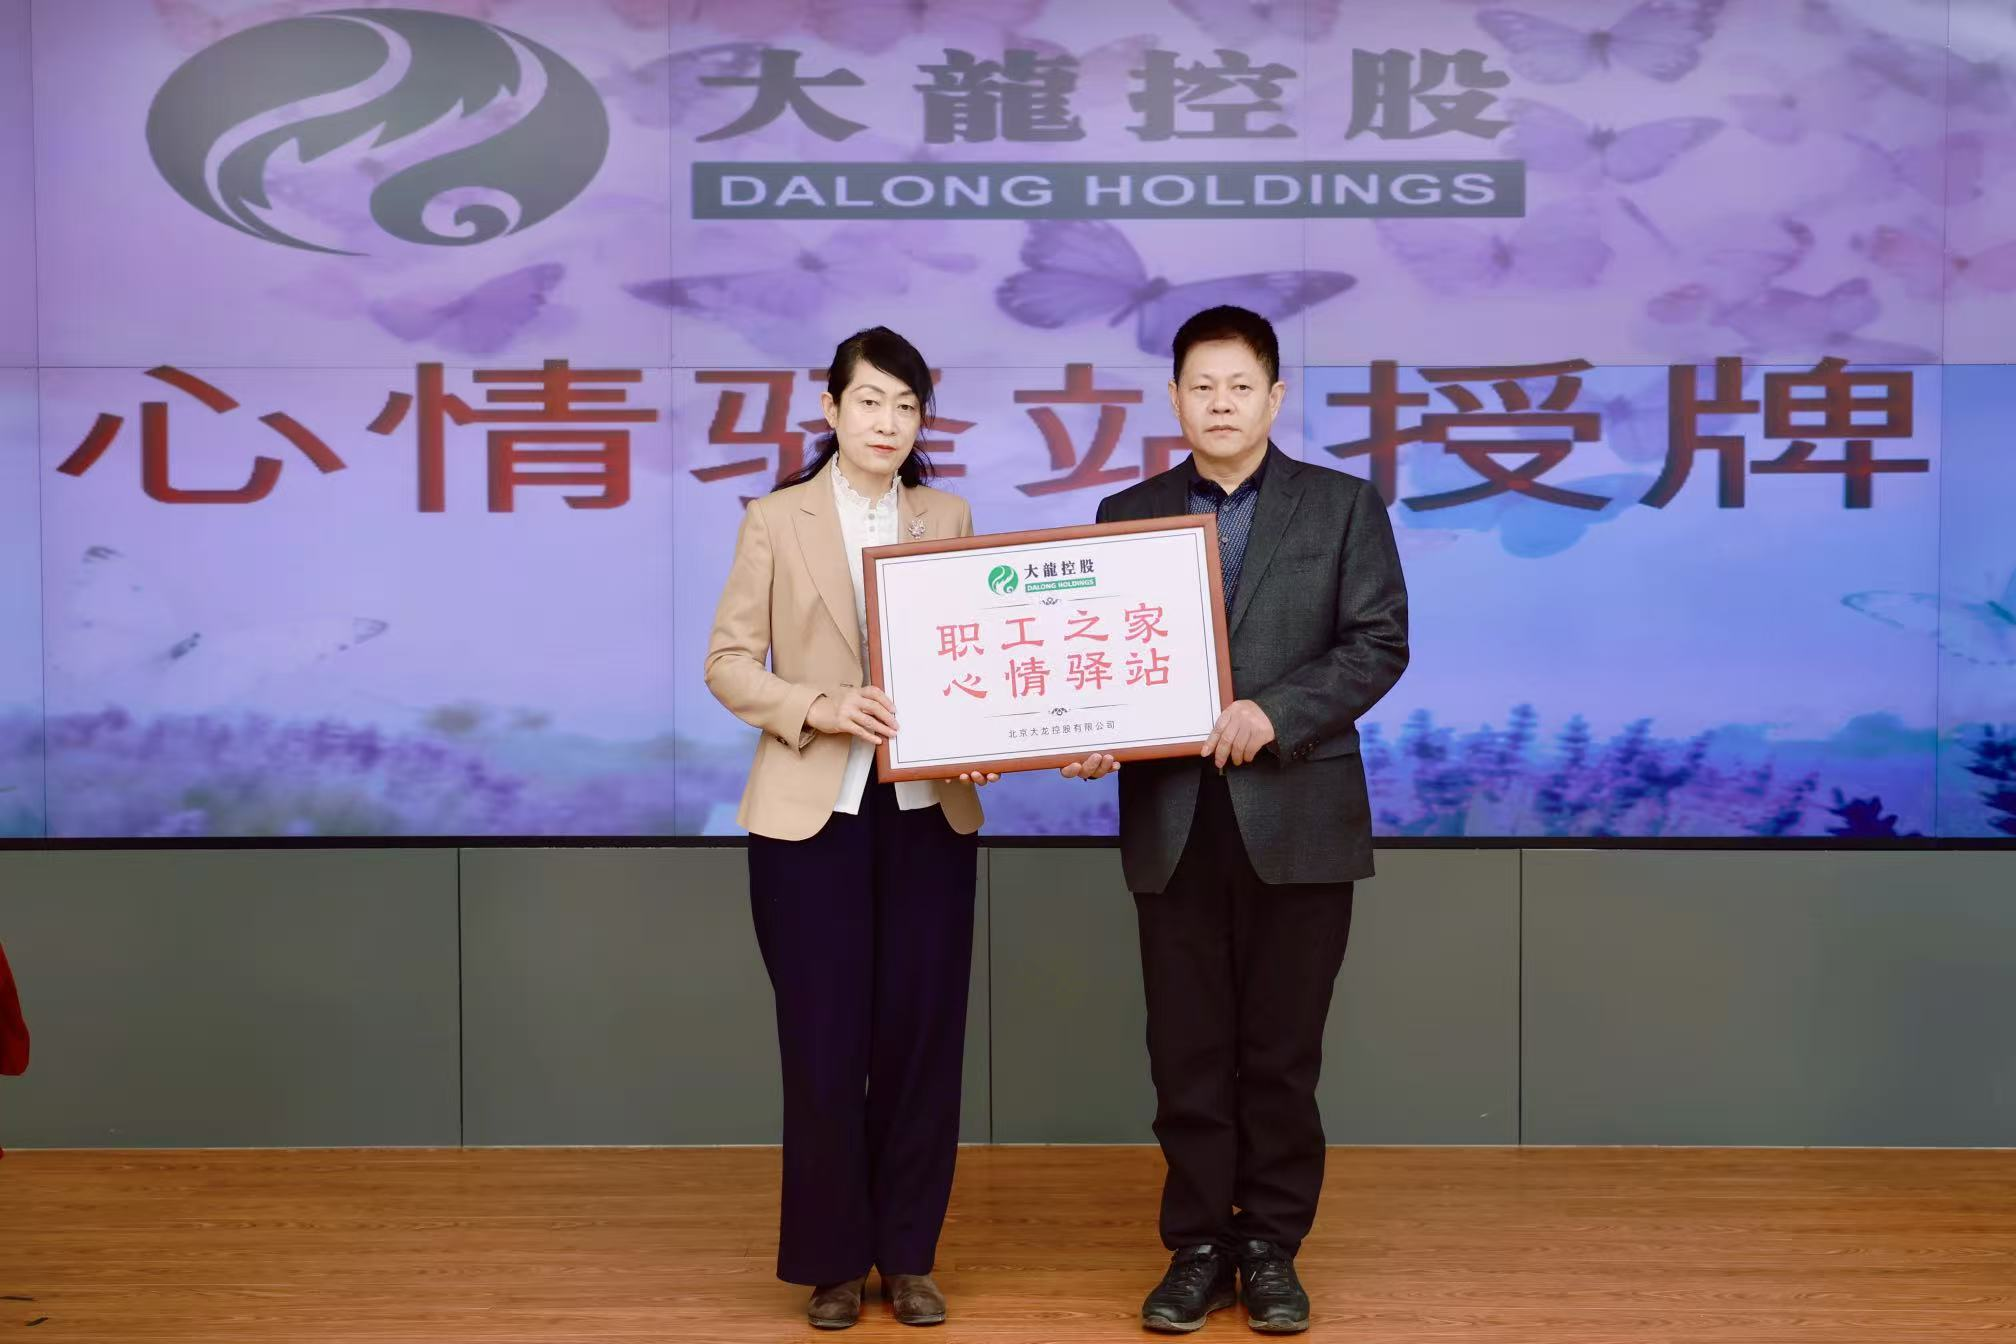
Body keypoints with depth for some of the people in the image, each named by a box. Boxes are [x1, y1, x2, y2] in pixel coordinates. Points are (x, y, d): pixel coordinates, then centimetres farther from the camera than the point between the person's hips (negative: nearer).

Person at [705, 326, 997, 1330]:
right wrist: (818, 707, -18)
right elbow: (728, 662, -2)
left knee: (922, 1036, 6)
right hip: (812, 812, -2)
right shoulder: (776, 519, 0)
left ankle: (908, 1255, 22)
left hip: (929, 809, 3)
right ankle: (833, 1260, 20)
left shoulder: (949, 518, 8)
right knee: (824, 1044, 3)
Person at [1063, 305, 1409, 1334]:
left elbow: (1378, 643, -3)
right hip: (1172, 821, 2)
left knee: (1282, 1048, 6)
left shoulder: (1344, 506, 4)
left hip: (1297, 816, -1)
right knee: (1187, 1049, 7)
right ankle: (1197, 1247, 19)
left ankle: (1272, 1248, 20)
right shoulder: (1127, 514, 10)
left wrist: (1276, 714, -16)